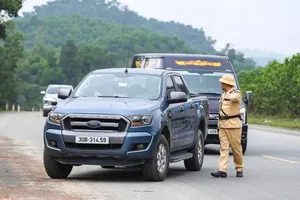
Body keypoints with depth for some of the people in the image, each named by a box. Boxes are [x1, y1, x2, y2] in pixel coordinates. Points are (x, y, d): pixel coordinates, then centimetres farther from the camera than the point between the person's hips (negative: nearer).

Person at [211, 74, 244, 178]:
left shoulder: (236, 93, -6)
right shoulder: (223, 95, 20)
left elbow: (234, 98, -32)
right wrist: (219, 124, 23)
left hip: (233, 124, -7)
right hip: (222, 125, 7)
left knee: (236, 148, -1)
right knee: (223, 148, -2)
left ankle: (239, 169, 12)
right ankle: (222, 170, -10)